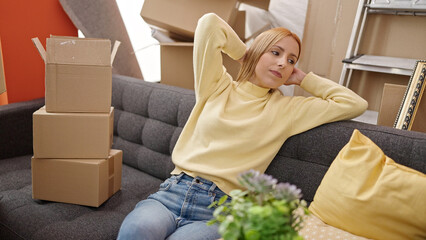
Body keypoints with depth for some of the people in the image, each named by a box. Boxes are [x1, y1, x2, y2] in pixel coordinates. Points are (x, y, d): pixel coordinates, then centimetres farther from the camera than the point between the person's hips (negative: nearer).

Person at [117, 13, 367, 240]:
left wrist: (303, 79, 13)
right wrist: (247, 57, 14)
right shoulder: (218, 87, 11)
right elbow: (209, 23, 7)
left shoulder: (287, 109, 10)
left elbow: (355, 104, 9)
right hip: (173, 191, 1)